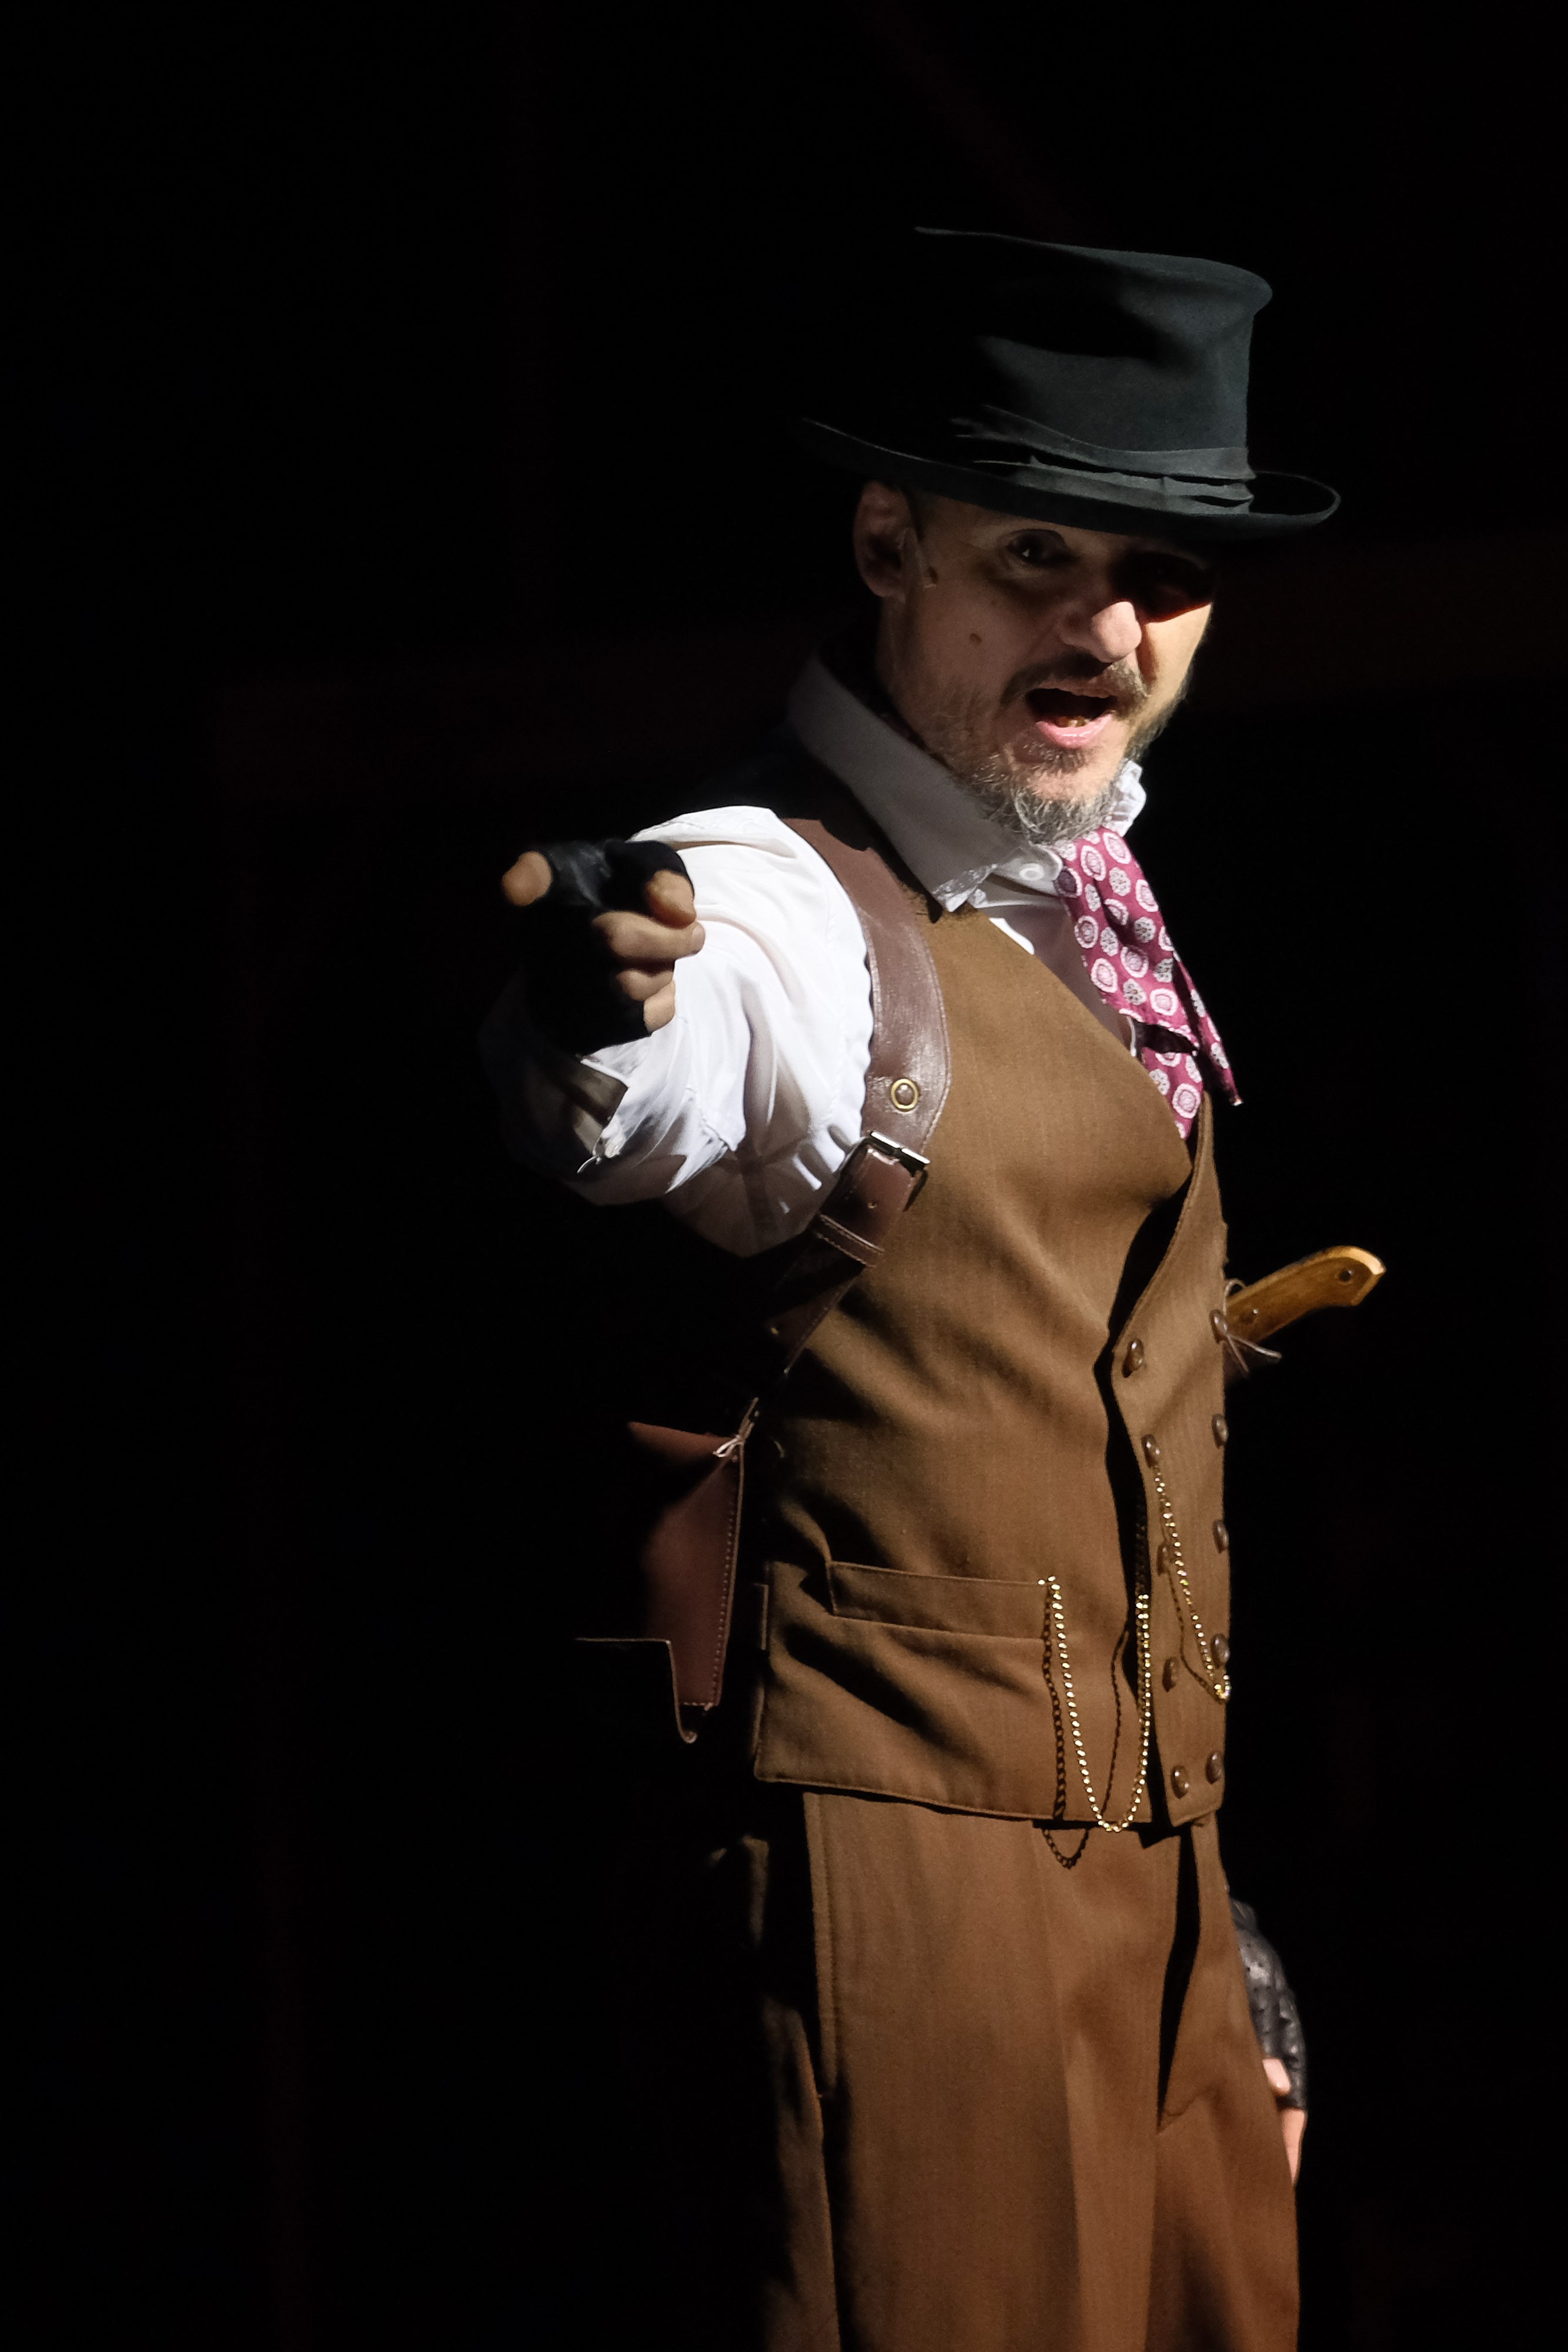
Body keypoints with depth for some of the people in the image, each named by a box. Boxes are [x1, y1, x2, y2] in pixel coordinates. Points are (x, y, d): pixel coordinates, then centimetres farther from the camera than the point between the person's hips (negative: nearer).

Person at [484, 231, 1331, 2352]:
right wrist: (595, 1020, -60)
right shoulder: (779, 902, -11)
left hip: (1148, 1914, 8)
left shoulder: (1090, 925, 14)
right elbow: (645, 1107, -37)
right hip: (895, 1905, -8)